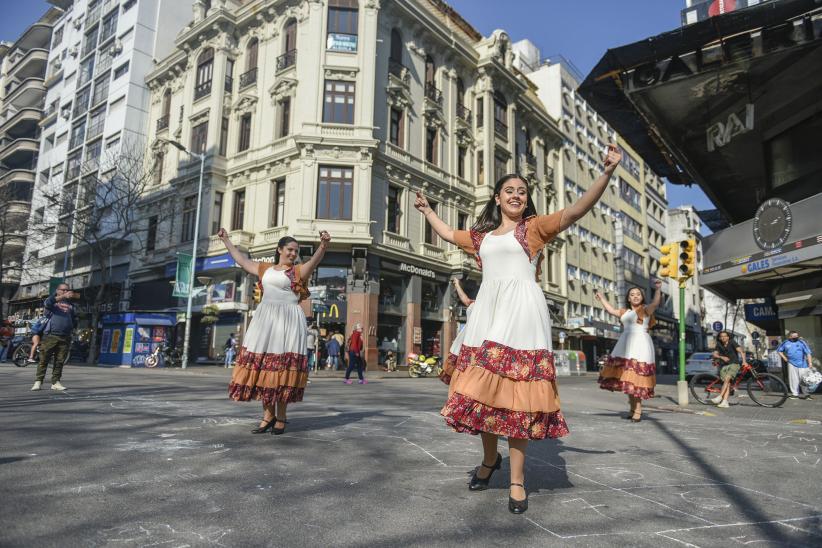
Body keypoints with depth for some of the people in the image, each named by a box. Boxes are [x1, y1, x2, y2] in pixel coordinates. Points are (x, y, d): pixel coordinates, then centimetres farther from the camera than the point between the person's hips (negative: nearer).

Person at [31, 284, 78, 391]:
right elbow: (47, 303, -16)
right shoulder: (53, 302, 10)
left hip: (65, 337, 3)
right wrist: (63, 297, -29)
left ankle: (55, 382, 7)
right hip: (51, 336, -3)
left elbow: (75, 322, 24)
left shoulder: (71, 306, 21)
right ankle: (38, 381, 1)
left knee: (60, 362, 2)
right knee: (44, 360, -3)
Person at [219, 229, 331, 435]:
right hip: (264, 319, 5)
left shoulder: (299, 271, 2)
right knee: (260, 364, 1)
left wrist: (323, 245, -37)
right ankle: (268, 414, 9)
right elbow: (242, 259, 28)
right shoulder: (265, 268, 17)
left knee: (282, 366, -6)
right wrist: (226, 240, 34)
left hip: (288, 321, -5)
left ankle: (281, 418, 2)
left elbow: (314, 260, -18)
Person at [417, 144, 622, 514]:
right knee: (480, 387, 3)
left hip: (522, 315, -4)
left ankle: (517, 481, 2)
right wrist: (427, 210, 47)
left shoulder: (535, 227, 8)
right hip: (487, 314, 4)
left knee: (515, 392, -7)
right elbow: (449, 234, 37)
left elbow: (575, 211, -5)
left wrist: (606, 173, -16)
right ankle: (490, 457, 27)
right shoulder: (481, 235, 20)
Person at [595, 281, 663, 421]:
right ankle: (633, 408, 19)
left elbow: (655, 303, -15)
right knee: (626, 377, 7)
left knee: (636, 378, -12)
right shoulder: (624, 312, 18)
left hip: (640, 345, -6)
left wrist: (658, 289, -31)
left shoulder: (646, 309, 2)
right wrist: (601, 297, 34)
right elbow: (611, 310, 27)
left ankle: (638, 410, -8)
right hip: (626, 346, 6)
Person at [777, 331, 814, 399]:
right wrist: (784, 358, 7)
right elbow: (779, 351, 20)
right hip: (792, 364, 2)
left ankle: (807, 394, 8)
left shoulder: (801, 342, -1)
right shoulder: (785, 343, 6)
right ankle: (795, 394, 13)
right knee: (793, 379, 5)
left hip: (802, 364, -2)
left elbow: (808, 353, -4)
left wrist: (810, 362, -12)